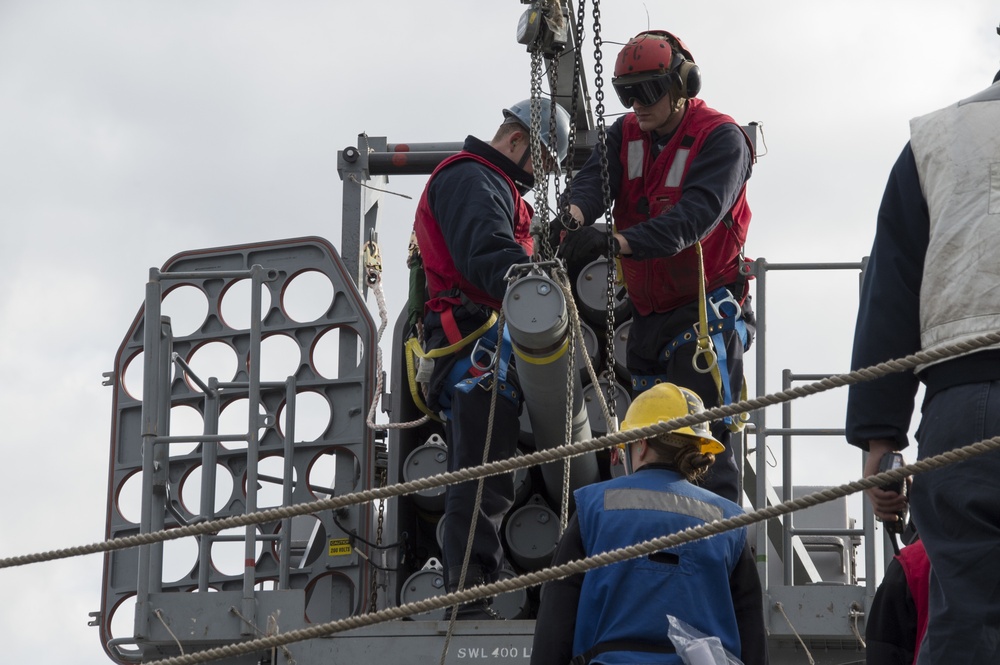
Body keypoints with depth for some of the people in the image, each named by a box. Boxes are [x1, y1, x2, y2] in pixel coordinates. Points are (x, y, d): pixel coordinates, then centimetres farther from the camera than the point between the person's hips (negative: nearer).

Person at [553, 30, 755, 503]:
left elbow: (695, 216, -28)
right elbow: (594, 179, -10)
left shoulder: (722, 140, -13)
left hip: (705, 311, -7)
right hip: (647, 316, 7)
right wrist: (574, 214, -36)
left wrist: (616, 242, -40)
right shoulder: (625, 135, 8)